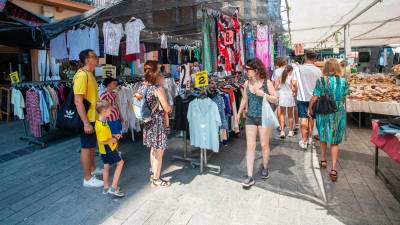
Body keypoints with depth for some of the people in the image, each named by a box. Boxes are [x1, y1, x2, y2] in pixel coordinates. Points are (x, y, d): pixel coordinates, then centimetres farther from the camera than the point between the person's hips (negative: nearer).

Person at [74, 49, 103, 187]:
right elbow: (78, 101, -25)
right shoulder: (82, 75, -20)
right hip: (86, 119, -10)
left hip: (93, 117, 10)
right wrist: (86, 123, -27)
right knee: (86, 147, 1)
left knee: (92, 145, 20)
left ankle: (92, 169, 37)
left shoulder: (90, 74, 11)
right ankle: (88, 178, 13)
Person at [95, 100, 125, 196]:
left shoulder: (99, 122, 4)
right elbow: (102, 141, -29)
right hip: (108, 149, -10)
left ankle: (106, 187, 31)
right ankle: (113, 188, 2)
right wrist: (113, 140, -17)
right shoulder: (103, 126, -28)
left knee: (106, 166, 18)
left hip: (104, 150, 10)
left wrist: (114, 136, 9)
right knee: (120, 163, 1)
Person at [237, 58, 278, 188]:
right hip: (250, 118, 3)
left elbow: (275, 100, -7)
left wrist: (263, 94, -23)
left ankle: (265, 167, 37)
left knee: (264, 145, 10)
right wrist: (239, 113, 19)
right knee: (250, 146, 0)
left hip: (264, 118, -3)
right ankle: (250, 177, 5)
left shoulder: (267, 83, -8)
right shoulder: (247, 83, 3)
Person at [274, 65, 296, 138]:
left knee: (282, 114, 10)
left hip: (282, 96, 2)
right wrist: (295, 92, 8)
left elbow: (276, 87, -1)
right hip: (290, 96, -2)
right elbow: (293, 89, -12)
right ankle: (290, 131, 20)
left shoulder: (280, 77, 1)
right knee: (290, 115, 11)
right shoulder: (291, 77, -9)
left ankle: (282, 131, 0)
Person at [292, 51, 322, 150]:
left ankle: (304, 140, 1)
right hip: (313, 97, 2)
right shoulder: (318, 70, -3)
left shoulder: (299, 68, -7)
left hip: (302, 97, -2)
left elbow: (294, 83, -10)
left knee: (303, 118, 2)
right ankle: (309, 138, 30)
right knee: (311, 117, 16)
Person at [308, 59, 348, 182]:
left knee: (323, 137, 22)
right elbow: (344, 97, 7)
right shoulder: (343, 81, -4)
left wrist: (310, 108, 4)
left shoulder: (321, 81, -10)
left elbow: (314, 98, -10)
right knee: (335, 141, 8)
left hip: (324, 113, -1)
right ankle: (334, 169, 5)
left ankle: (323, 160, 34)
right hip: (339, 113, 1)